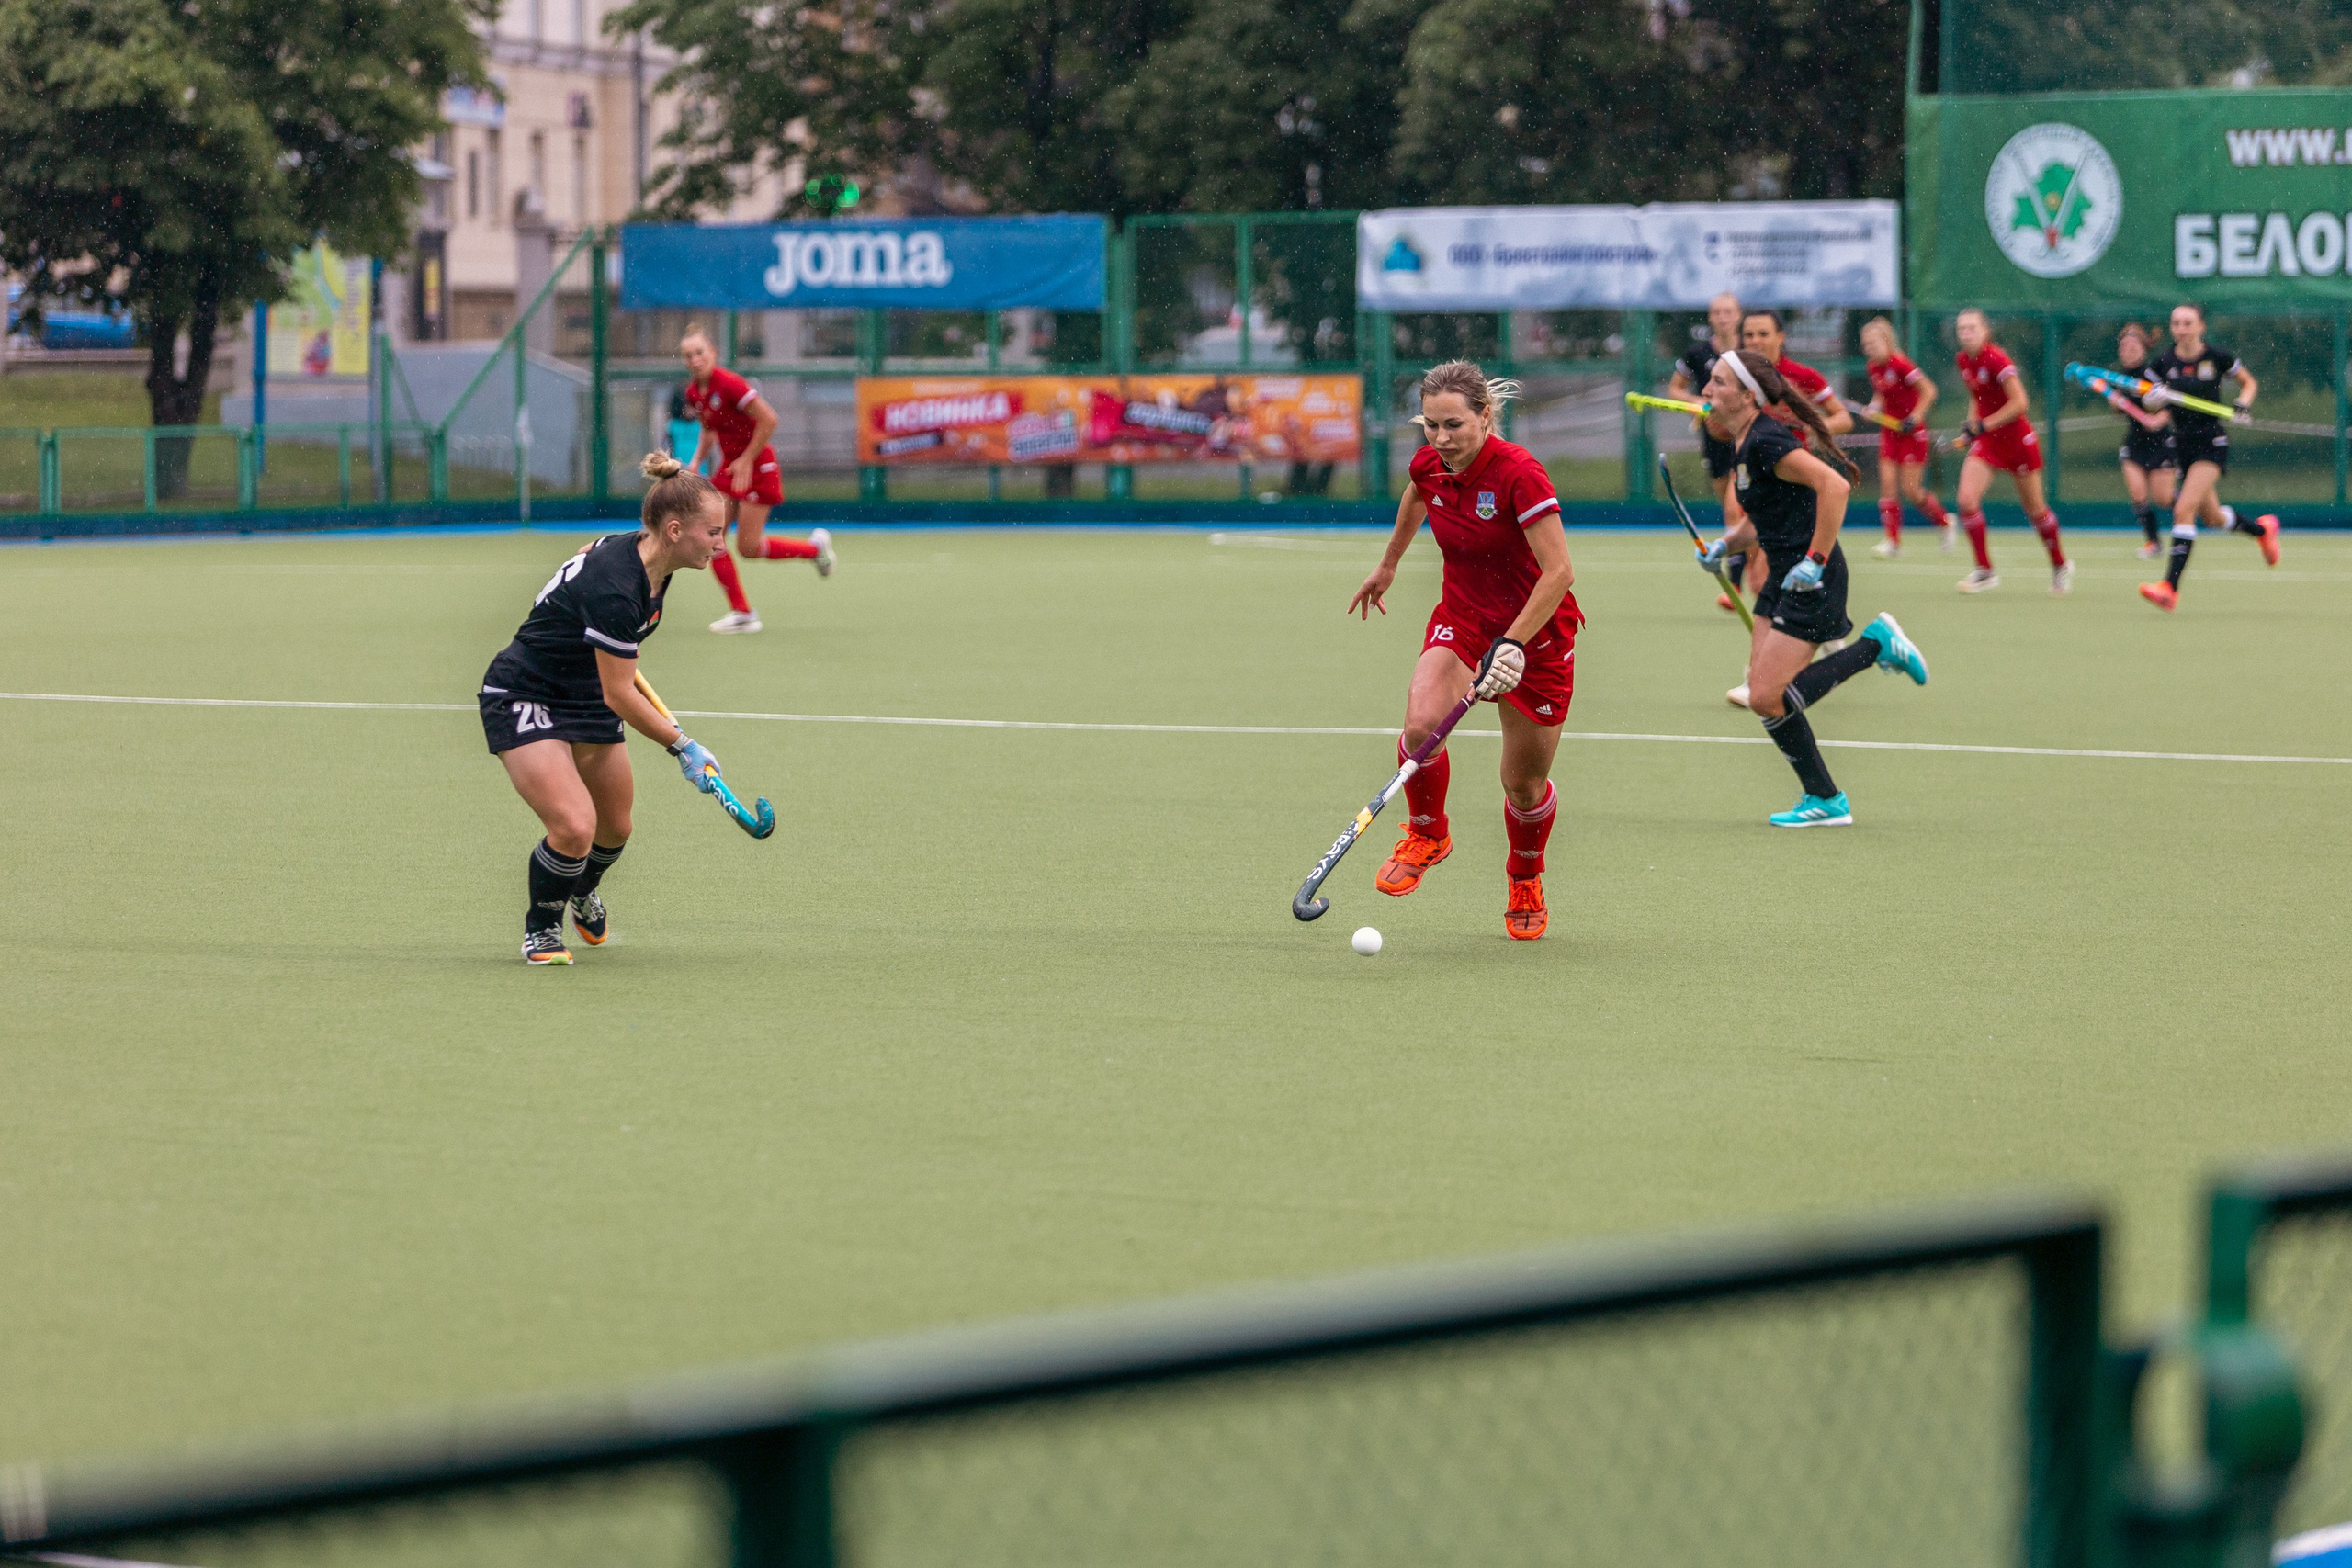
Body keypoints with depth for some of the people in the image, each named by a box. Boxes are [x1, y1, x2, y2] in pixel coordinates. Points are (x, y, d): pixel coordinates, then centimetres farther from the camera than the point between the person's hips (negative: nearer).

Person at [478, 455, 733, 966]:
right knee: (574, 827, -24)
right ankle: (542, 925, 4)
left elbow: (586, 552, 15)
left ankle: (583, 893, 50)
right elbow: (618, 696, -26)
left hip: (585, 700, 9)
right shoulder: (614, 591, -35)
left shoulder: (637, 547, -9)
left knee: (615, 829, 16)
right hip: (523, 698, -9)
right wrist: (682, 746, -17)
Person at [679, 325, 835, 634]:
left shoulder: (729, 384, -22)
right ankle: (741, 613, 5)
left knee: (748, 548, -5)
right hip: (729, 467, 8)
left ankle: (816, 546, 19)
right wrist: (697, 460, 4)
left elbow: (769, 420, -22)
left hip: (756, 468, -8)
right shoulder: (693, 393, 3)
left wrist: (747, 460, -18)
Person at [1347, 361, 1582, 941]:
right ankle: (1427, 835, 2)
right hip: (1462, 617, 4)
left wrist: (1513, 643, -36)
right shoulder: (1429, 465, -8)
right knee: (1420, 724, -25)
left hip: (1536, 629, -4)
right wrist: (1387, 566, 32)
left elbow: (1560, 572, -28)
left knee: (1525, 785, 6)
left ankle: (1526, 882, 36)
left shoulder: (1519, 473, -27)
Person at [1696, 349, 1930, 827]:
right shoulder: (1742, 446, 11)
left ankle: (1876, 645, 0)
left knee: (1768, 698, -12)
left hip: (1810, 583, -10)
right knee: (1763, 694, 6)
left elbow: (1834, 485, -28)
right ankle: (1823, 799, 14)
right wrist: (1725, 545, 7)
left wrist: (1816, 560, -26)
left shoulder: (1766, 442, -19)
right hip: (1783, 577, 10)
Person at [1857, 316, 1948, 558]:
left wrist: (1914, 417, -21)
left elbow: (1929, 390, -17)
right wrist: (1875, 406, 0)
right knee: (1887, 485, -4)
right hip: (1890, 431, 7)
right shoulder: (1873, 367, 3)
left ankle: (1945, 521, 21)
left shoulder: (1899, 364, -19)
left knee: (1911, 490, -4)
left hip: (1912, 432, -7)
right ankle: (1893, 541, -3)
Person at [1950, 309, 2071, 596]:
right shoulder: (1962, 361, 2)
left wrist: (1983, 425, -25)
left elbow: (2019, 403, -24)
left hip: (2017, 438, -6)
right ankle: (1984, 570, -7)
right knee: (1966, 499, -15)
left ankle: (2061, 565, 31)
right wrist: (1971, 425, 4)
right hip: (1987, 442, 6)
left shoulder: (1995, 359, -21)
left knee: (2035, 510, 9)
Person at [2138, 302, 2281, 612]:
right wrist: (2155, 397, -19)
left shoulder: (2217, 358, -7)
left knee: (2184, 509, -21)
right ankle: (2263, 528, 47)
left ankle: (2170, 587, -24)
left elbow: (2249, 382, 9)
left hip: (2212, 443, -5)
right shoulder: (2163, 362, -2)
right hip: (2183, 444, 5)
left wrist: (2243, 403, -11)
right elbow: (2149, 403, 4)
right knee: (2212, 518, 16)